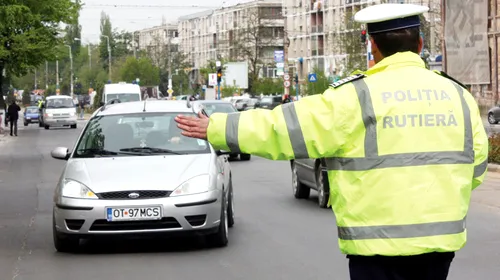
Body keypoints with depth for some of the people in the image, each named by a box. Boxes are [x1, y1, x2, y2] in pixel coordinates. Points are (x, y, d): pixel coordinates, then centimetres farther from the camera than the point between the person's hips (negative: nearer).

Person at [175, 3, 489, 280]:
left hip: (380, 241, -5)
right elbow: (476, 167, 10)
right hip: (441, 236, 5)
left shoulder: (357, 97, -10)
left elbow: (283, 127, -8)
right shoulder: (457, 94, 4)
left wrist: (216, 128, 2)